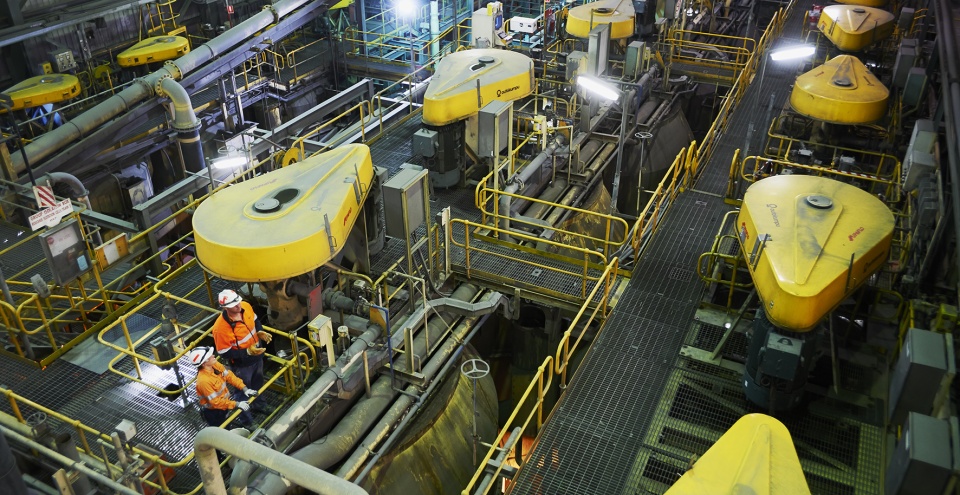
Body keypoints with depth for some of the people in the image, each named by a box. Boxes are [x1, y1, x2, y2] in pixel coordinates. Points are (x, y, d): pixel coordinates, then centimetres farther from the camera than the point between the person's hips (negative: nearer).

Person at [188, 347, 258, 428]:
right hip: (213, 412, -6)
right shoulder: (203, 381, -35)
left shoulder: (215, 365, -14)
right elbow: (215, 402, -30)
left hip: (225, 400, 6)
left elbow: (230, 376, -4)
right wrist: (237, 404, -29)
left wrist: (244, 389, -13)